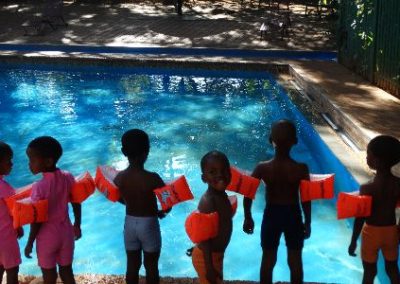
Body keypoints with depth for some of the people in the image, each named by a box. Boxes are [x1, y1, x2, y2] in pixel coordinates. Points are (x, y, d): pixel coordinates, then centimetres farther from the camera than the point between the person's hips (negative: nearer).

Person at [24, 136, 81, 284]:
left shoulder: (39, 187, -24)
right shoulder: (68, 178, -9)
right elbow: (76, 204, 2)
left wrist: (30, 243, -6)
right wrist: (77, 225, 16)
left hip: (47, 236, -5)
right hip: (66, 232, 5)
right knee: (67, 271, 18)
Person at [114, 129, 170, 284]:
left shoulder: (119, 177, -10)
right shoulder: (152, 178, -23)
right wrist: (160, 212, 6)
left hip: (130, 223, 4)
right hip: (149, 224, -4)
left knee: (132, 265, 17)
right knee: (151, 266, 12)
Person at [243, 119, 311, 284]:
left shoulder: (262, 168, -17)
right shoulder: (301, 168, -18)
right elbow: (306, 200, -12)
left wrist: (248, 218, 3)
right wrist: (307, 223, 2)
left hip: (271, 215, 0)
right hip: (293, 216, 0)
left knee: (268, 260, 17)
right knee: (295, 260, 17)